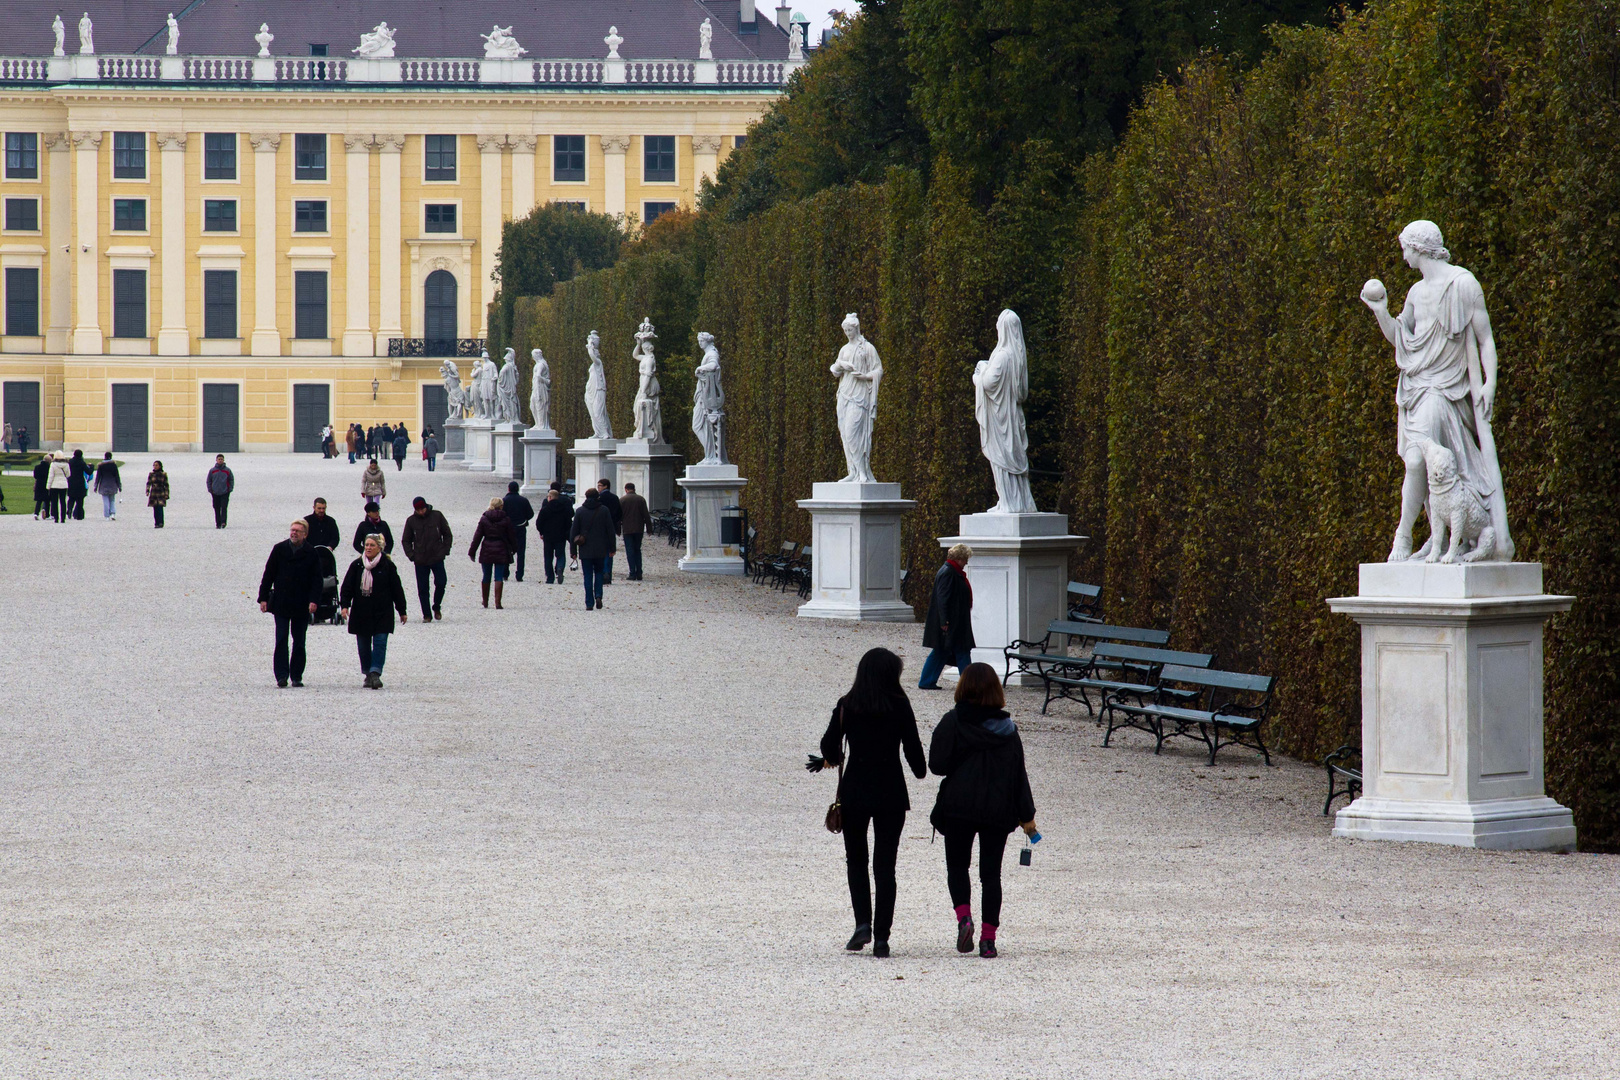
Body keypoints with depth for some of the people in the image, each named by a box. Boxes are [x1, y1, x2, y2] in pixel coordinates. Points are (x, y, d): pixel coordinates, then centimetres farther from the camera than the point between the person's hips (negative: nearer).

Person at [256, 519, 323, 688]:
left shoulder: (311, 554, 1)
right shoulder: (279, 549, 3)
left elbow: (316, 579, 1)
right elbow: (268, 575, 5)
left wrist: (314, 600, -11)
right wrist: (263, 598, 0)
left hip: (301, 605, 0)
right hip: (281, 603, 0)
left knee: (299, 641, 6)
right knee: (281, 640, -5)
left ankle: (297, 675, 13)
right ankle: (281, 675, -6)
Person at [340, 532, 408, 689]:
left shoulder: (387, 566, 0)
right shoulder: (356, 566, 4)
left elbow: (396, 589, 5)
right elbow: (347, 587, 5)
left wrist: (402, 611, 7)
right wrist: (344, 605, -9)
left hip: (382, 613, -2)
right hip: (361, 613, 2)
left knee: (380, 642, -12)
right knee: (363, 645, 7)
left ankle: (375, 673, -15)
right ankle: (368, 674, 20)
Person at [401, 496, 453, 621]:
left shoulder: (437, 516, -1)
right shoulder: (411, 520, 1)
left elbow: (447, 535, 7)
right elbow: (405, 541, 10)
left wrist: (444, 551, -3)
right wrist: (411, 555, -3)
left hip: (437, 559, -1)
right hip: (420, 561, 1)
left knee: (440, 583, -7)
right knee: (422, 589, 1)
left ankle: (436, 607, 17)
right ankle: (427, 614, 10)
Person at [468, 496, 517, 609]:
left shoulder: (484, 519, -1)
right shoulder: (505, 520, -4)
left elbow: (477, 536, 0)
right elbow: (511, 536, 2)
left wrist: (472, 552, 5)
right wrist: (514, 548, 19)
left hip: (487, 551, 1)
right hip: (501, 551, -1)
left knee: (486, 577, 13)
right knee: (499, 577, 0)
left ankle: (485, 601, 23)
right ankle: (497, 602, -9)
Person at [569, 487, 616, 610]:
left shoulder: (580, 511, -1)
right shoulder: (604, 510, -2)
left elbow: (573, 531, 0)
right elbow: (610, 530, 0)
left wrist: (574, 550, 6)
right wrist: (611, 549, 7)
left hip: (585, 549, -1)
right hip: (600, 549, 1)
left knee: (588, 576, 4)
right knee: (598, 572, 17)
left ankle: (589, 603, -2)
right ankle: (598, 595, -5)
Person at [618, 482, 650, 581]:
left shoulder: (622, 500, -2)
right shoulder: (641, 499, 2)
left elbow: (619, 516, 0)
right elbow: (646, 515, 1)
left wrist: (618, 530, 7)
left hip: (627, 530, -2)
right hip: (639, 530, 2)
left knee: (630, 551, 0)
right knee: (637, 550, 12)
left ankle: (633, 574, -5)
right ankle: (639, 574, 7)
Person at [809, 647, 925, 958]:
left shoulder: (846, 706, -3)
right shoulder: (899, 706, -6)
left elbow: (830, 747, -5)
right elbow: (913, 747, -3)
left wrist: (831, 760, 18)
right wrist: (920, 771, 17)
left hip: (854, 791, 0)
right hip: (891, 792, 0)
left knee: (856, 860, 15)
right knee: (885, 864, 5)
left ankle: (863, 924, -2)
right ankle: (881, 937, 0)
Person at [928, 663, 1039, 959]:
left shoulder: (952, 722, -8)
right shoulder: (1007, 728, 2)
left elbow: (937, 765, -12)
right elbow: (1019, 774, 4)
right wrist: (1027, 816, 9)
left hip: (958, 808, -2)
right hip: (998, 810, 2)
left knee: (957, 866, 12)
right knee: (991, 872, 8)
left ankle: (964, 916, -12)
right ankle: (988, 937, 2)